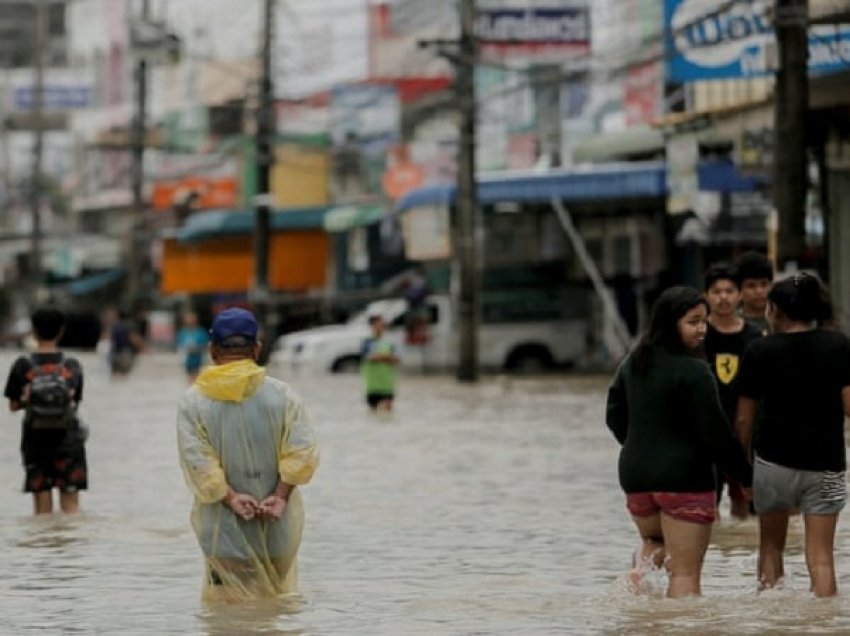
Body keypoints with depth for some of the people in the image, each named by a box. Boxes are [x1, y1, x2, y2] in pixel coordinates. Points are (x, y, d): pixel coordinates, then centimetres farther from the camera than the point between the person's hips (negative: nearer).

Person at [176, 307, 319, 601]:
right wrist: (280, 495, -11)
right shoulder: (282, 394, -1)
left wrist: (230, 497, -13)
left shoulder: (192, 401, -4)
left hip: (224, 530, -2)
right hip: (279, 530, 2)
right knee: (280, 597, 16)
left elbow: (196, 461, -13)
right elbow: (302, 454, -9)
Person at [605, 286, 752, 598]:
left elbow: (615, 418, 17)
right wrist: (747, 476, -6)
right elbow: (716, 432, -15)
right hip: (685, 478, -6)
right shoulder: (693, 371, -15)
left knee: (654, 539, 31)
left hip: (635, 475, 6)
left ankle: (645, 562, 1)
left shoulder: (631, 364, 7)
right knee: (686, 573, -2)